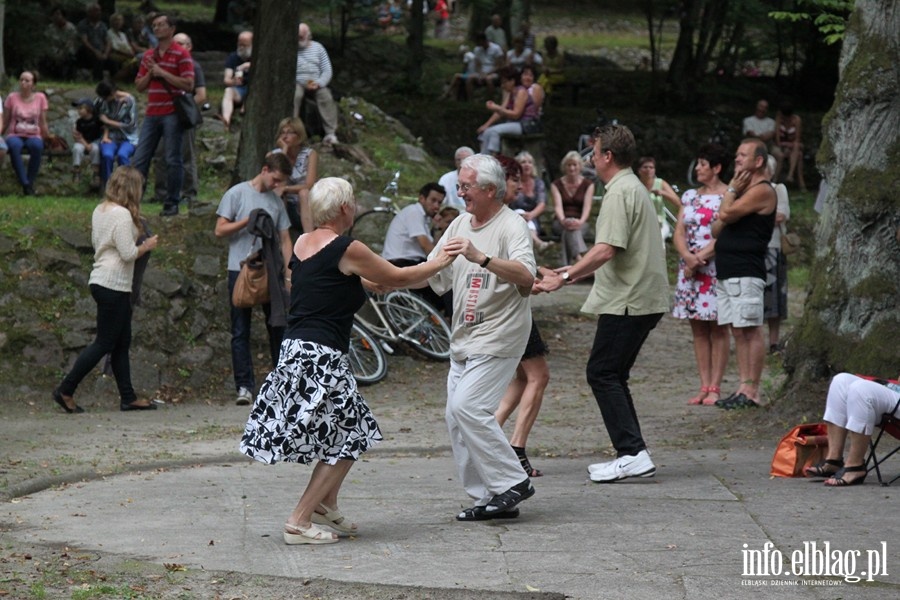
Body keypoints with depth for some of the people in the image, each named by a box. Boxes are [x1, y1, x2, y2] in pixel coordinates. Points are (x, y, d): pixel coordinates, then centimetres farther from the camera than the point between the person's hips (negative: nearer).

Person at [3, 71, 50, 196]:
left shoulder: (40, 98, 6)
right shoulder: (12, 98, 3)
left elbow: (43, 124, 11)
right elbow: (5, 122, 8)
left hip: (33, 136, 0)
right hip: (15, 135, 0)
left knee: (37, 146, -38)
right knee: (14, 146, -39)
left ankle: (30, 181, -25)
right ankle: (25, 183, -35)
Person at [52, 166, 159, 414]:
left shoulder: (100, 210, 11)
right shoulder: (122, 215, -17)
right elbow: (128, 254, -20)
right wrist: (147, 246, -1)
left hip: (101, 280, 10)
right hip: (113, 285, -10)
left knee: (122, 343, 12)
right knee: (104, 343, -4)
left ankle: (128, 397, 14)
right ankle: (66, 391, -2)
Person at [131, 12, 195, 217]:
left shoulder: (181, 55, -2)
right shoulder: (149, 56, 16)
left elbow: (188, 85, -10)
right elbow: (139, 85, 18)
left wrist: (163, 73, -13)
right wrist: (149, 73, -2)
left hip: (172, 114, -6)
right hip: (152, 114, 6)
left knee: (173, 160, -2)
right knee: (140, 158, 2)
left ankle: (172, 203, 3)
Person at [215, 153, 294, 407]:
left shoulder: (276, 201, 13)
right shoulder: (237, 194, 1)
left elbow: (284, 240, 12)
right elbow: (220, 230, -2)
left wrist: (289, 274, 3)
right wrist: (248, 221, -14)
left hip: (270, 271, 4)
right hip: (241, 271, -3)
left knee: (278, 328, 3)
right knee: (241, 332, -2)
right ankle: (244, 386, -1)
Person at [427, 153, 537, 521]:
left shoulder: (511, 226, -11)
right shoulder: (461, 224, 13)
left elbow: (526, 277, -28)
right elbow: (433, 276, 20)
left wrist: (481, 258, -40)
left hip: (498, 337, -9)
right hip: (464, 339, 9)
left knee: (468, 407, -19)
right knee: (456, 417, 6)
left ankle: (512, 482, -8)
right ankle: (488, 497, 12)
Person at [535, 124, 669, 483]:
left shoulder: (620, 192, -13)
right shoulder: (634, 188, 20)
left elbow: (606, 250, -23)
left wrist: (565, 278, -22)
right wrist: (571, 273, 28)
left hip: (627, 301, -10)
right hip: (643, 298, 10)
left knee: (602, 373, -8)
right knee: (612, 375, 13)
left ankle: (633, 453, -13)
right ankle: (631, 454, 11)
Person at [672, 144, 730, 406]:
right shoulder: (689, 196, 15)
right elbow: (678, 233, 8)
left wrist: (701, 258, -16)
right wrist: (688, 256, -11)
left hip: (716, 268, -6)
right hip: (689, 269, 6)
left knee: (717, 328, -3)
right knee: (698, 329, 6)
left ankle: (715, 387, -1)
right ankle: (704, 386, 9)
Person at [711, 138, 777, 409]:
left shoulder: (762, 191, -9)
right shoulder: (742, 190, 22)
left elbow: (726, 214, -19)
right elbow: (716, 230, 19)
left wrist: (732, 189, -3)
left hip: (746, 272, -10)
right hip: (726, 271, 10)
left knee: (751, 331, -8)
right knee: (738, 332, 10)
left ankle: (752, 391, -7)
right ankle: (743, 387, 12)